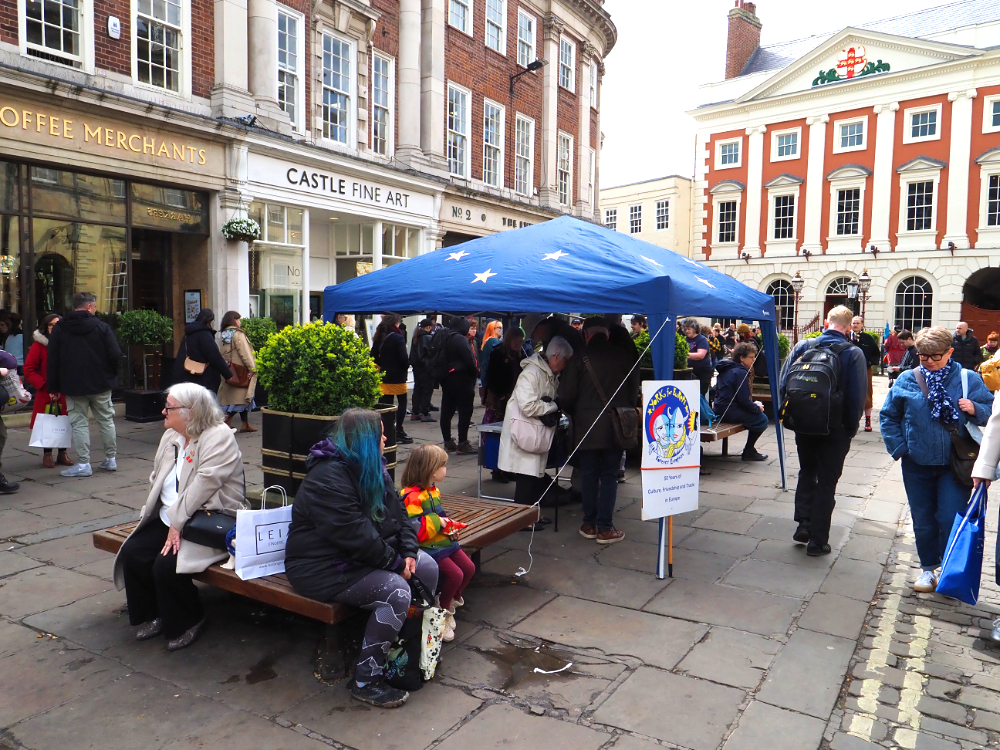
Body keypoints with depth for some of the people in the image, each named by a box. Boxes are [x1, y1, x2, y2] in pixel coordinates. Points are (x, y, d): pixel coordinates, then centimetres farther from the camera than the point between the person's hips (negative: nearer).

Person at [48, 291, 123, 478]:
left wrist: (53, 386, 6)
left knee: (79, 423, 4)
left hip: (73, 386, 0)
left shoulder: (59, 329, 0)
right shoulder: (102, 326, -6)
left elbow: (52, 360, 0)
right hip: (101, 385, 0)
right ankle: (111, 459, 17)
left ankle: (83, 464, 3)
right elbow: (115, 355, -12)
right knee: (106, 420, 11)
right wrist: (111, 374, 8)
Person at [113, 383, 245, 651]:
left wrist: (177, 524, -20)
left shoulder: (219, 438, -16)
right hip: (170, 519, 9)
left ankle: (188, 622, 6)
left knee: (166, 564, -23)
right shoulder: (171, 437, 12)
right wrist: (171, 521, 0)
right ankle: (154, 615, 15)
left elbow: (202, 486, -22)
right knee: (132, 553, -8)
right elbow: (157, 479, 14)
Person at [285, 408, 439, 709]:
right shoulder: (327, 478, -24)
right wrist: (395, 562, -18)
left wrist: (408, 551, -8)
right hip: (323, 569, -10)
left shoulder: (371, 468, 8)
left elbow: (397, 512, 8)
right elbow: (355, 535, -28)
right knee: (396, 591, -26)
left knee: (427, 566, -2)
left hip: (364, 556, 10)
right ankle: (365, 682, -12)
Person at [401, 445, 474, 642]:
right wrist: (437, 522, -24)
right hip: (428, 547, -10)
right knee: (455, 574, -18)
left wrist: (448, 523, 9)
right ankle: (443, 612, 5)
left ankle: (451, 602, 25)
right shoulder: (412, 496, -21)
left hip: (443, 541, 10)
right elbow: (412, 529, -28)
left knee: (469, 568, 6)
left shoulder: (434, 491, 12)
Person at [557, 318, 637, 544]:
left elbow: (566, 396, -5)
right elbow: (633, 392, 7)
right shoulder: (623, 357, -1)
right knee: (609, 476, 7)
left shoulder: (580, 358, -7)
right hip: (615, 427, 1)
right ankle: (604, 528, 8)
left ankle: (589, 524, 18)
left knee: (588, 475, 11)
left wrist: (575, 414, 14)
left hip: (586, 426, -1)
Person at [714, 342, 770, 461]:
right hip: (730, 413, -10)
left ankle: (749, 450, 21)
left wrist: (754, 404, 16)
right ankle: (748, 451, 5)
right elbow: (743, 400, -19)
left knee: (756, 416, 19)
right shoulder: (741, 372, -14)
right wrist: (757, 408, -1)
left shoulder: (726, 369, 16)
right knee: (761, 419, -5)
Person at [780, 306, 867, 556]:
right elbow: (857, 396, -14)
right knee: (827, 481, 8)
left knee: (806, 472, 22)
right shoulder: (854, 354, -11)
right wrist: (851, 428, -1)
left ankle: (804, 523, 14)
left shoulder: (802, 346, -3)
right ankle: (817, 540, 12)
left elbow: (784, 384, -4)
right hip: (835, 429, -2)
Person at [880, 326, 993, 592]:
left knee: (951, 520, -4)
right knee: (923, 521, 11)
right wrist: (899, 448, 1)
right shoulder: (907, 380, 0)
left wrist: (975, 410, -18)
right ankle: (928, 569, 28)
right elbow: (888, 416, 9)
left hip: (955, 465, -2)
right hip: (917, 464, 2)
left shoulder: (968, 380, -3)